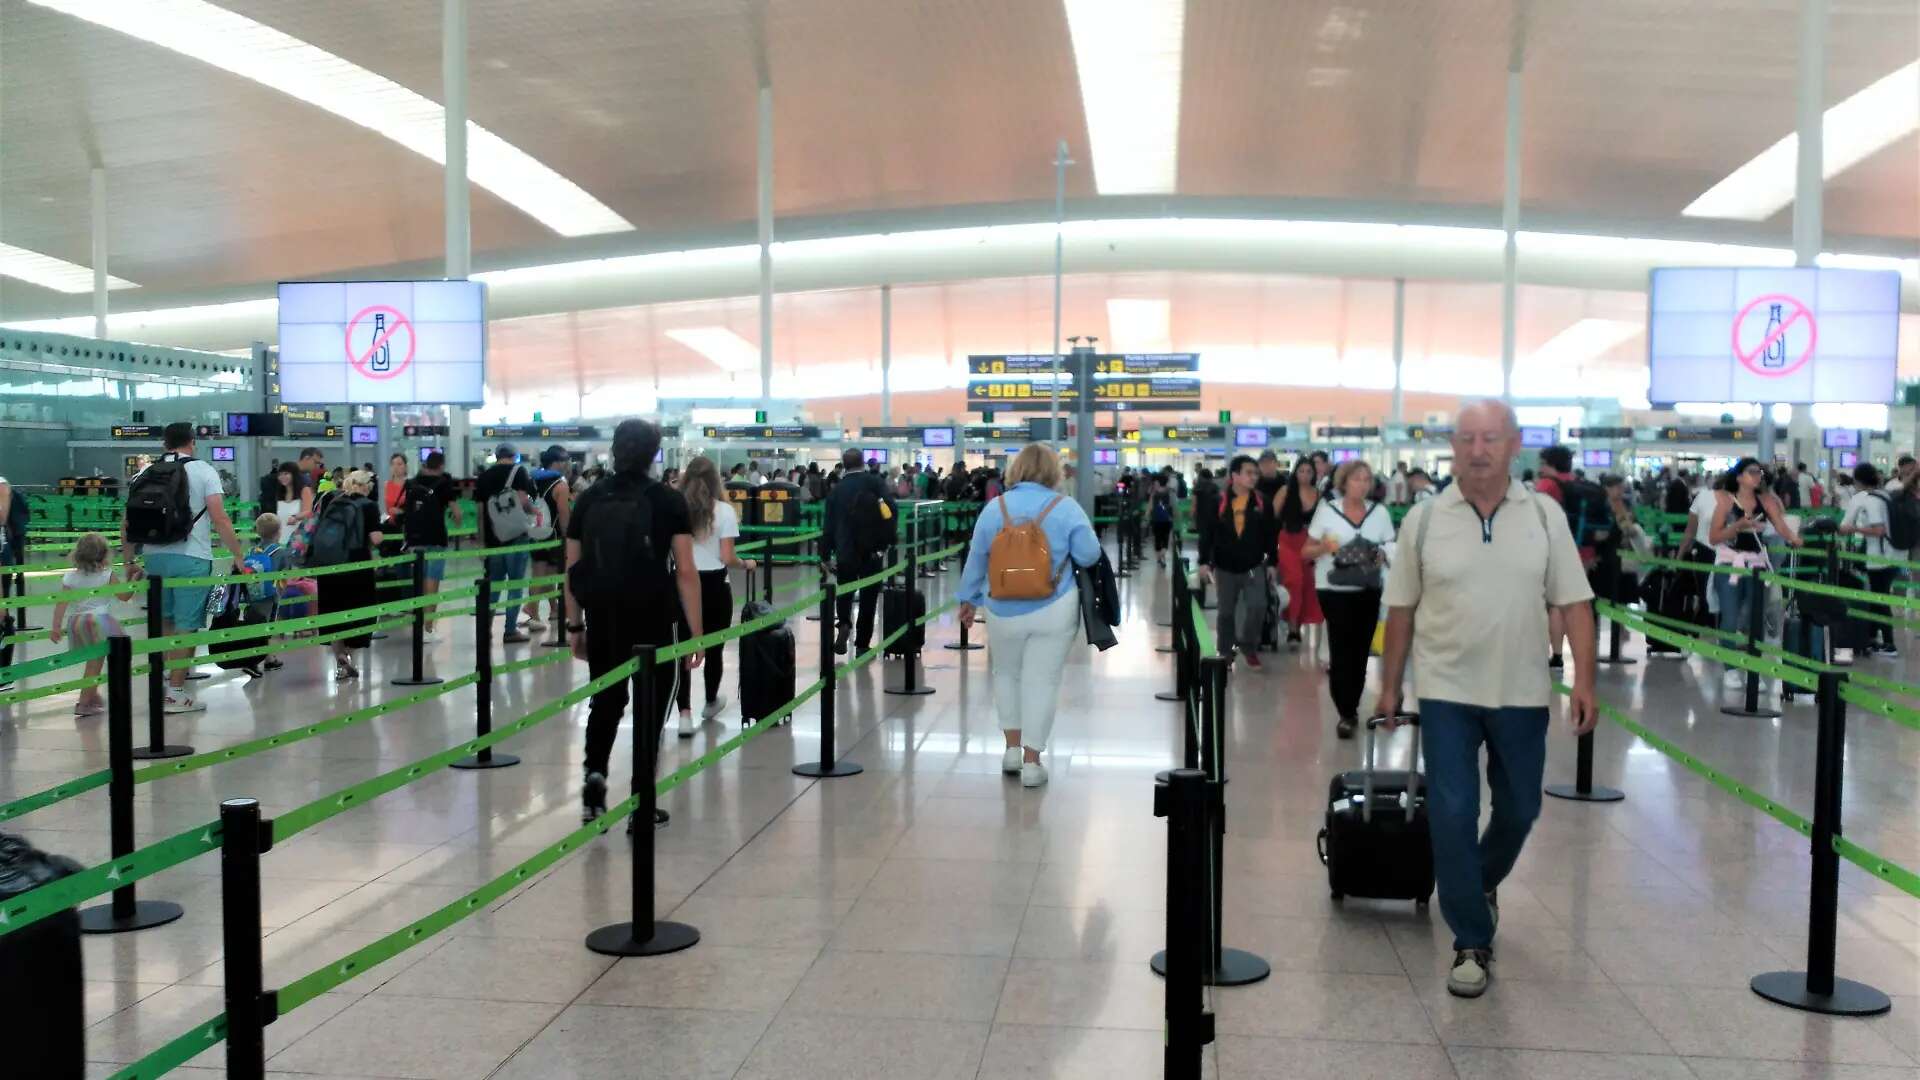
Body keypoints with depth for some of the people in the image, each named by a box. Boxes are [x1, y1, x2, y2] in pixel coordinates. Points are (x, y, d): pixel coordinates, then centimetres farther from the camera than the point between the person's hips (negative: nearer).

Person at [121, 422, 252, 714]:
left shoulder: (146, 473, 10)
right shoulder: (203, 471, -2)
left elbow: (127, 523, 9)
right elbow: (220, 519, -10)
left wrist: (130, 562, 17)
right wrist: (239, 555, -5)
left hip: (155, 557, 4)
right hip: (191, 558, -4)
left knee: (164, 621, 22)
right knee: (186, 626, 1)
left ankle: (163, 678, 24)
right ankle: (175, 692, 4)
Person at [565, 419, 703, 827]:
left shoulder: (589, 499, 5)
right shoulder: (668, 500, -4)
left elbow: (573, 570, 6)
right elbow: (685, 572, -9)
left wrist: (575, 626, 14)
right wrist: (697, 632, -5)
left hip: (603, 619, 3)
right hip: (654, 621, -3)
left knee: (606, 699, 19)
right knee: (650, 706, 9)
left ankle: (593, 773, -3)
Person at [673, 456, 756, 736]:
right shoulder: (724, 510, -7)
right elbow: (727, 558, -10)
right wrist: (746, 564, 9)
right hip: (713, 585, -1)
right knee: (713, 647, 16)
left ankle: (685, 713, -7)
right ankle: (711, 703, 36)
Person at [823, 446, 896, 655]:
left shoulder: (837, 489, 6)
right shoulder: (875, 482, -2)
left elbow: (828, 525, 6)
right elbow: (892, 511, -14)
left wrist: (827, 554, 13)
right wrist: (887, 540, -6)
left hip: (844, 551, 2)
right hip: (870, 551, -2)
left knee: (845, 592, 20)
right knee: (868, 597, 7)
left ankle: (843, 624, -6)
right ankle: (862, 645, 8)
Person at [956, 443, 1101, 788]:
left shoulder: (994, 508, -1)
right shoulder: (1066, 507, -7)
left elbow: (976, 559, 5)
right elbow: (1089, 556, -7)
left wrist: (968, 598, 17)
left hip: (1005, 610, 2)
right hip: (1054, 611, -2)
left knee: (1007, 673, 22)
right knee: (1042, 680, 5)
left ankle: (1013, 749, 23)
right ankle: (1031, 761, 6)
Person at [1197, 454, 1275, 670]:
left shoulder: (1262, 502, 0)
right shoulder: (1219, 502, -5)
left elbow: (1270, 535, 4)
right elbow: (1207, 534, -4)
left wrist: (1271, 563, 2)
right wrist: (1204, 561, -9)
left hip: (1254, 567, 0)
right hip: (1226, 567, 0)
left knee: (1258, 606, -13)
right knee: (1226, 612, 9)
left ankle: (1248, 645, 10)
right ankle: (1225, 652, 22)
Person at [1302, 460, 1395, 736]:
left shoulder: (1380, 512, 5)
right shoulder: (1327, 510, -2)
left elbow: (1391, 549, 13)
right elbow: (1306, 551, 1)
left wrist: (1382, 556, -10)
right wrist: (1323, 547, -20)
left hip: (1369, 590, 3)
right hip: (1334, 590, -3)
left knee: (1360, 649, 8)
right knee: (1342, 649, -7)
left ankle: (1350, 707, 23)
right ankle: (1346, 713, 0)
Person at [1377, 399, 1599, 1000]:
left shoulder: (1545, 516, 0)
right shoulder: (1424, 519, -3)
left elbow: (1574, 604, 0)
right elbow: (1401, 609, 3)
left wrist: (1584, 680, -8)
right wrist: (1390, 685, 4)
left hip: (1521, 692, 2)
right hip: (1447, 691, -2)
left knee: (1519, 809, 16)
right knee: (1452, 815, -4)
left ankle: (1483, 883, 46)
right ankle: (1472, 943, 8)